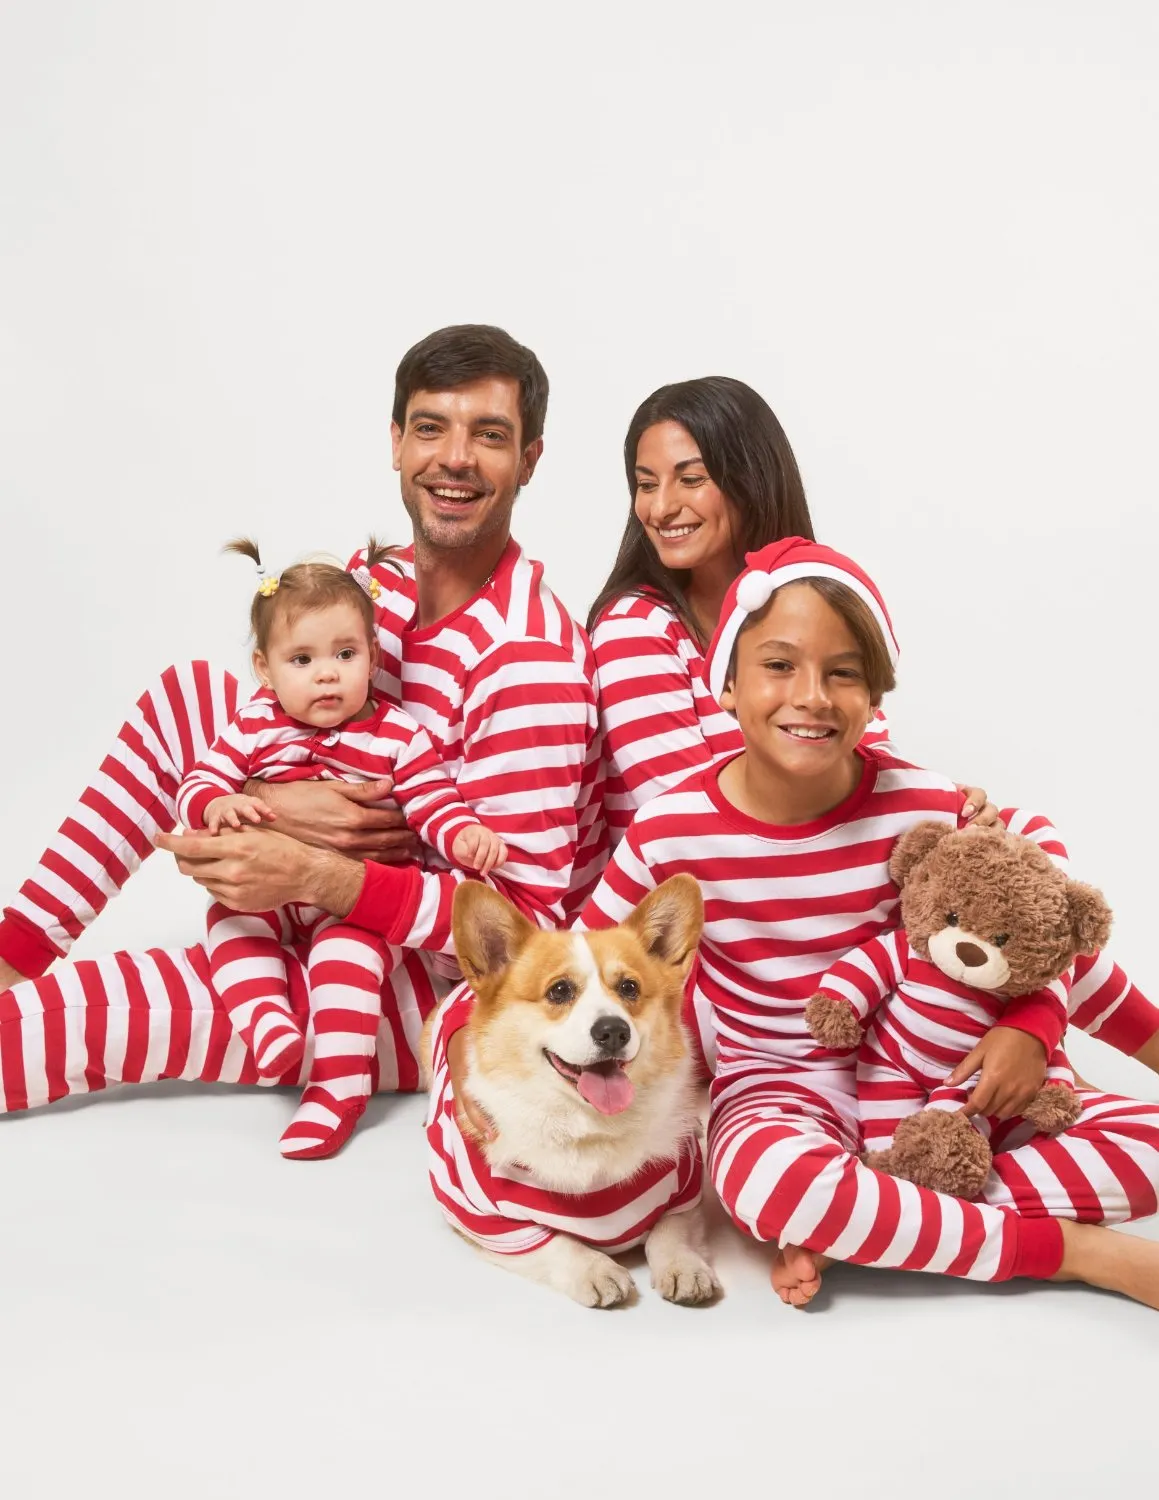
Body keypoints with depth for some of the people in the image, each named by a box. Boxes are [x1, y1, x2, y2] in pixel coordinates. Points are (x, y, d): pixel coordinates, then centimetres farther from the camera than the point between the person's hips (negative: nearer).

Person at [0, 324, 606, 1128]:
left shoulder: (530, 661, -27)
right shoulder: (372, 583, -1)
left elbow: (524, 916, -27)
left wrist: (317, 876, -37)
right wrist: (270, 801, -23)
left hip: (453, 985, -8)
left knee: (91, 1004, -15)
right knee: (189, 693, 1)